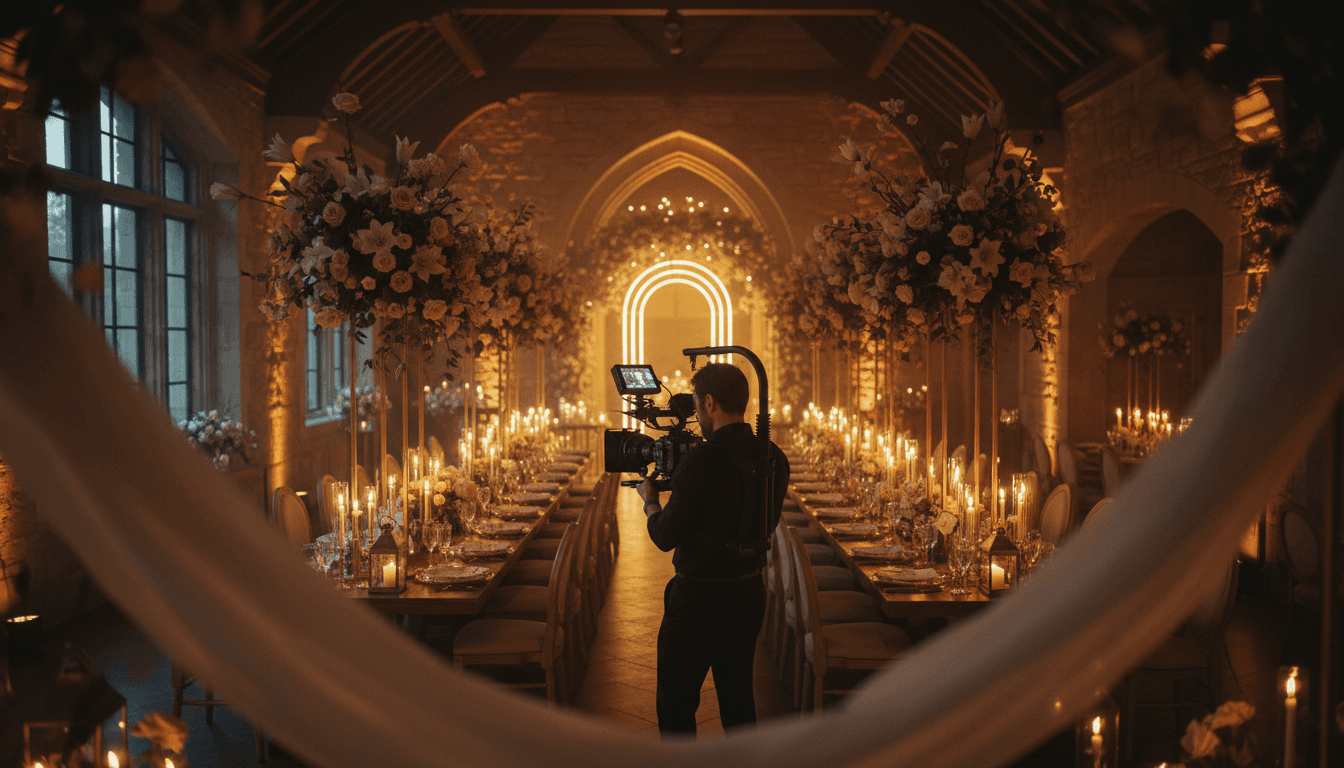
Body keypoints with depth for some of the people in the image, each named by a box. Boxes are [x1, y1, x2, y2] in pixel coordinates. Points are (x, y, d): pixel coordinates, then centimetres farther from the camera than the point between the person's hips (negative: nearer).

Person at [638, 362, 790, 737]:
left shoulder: (701, 461, -21)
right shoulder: (774, 458, 0)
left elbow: (665, 537, -16)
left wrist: (649, 501, 4)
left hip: (699, 597, -7)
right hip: (750, 593, 7)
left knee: (675, 706, 7)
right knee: (738, 697, 19)